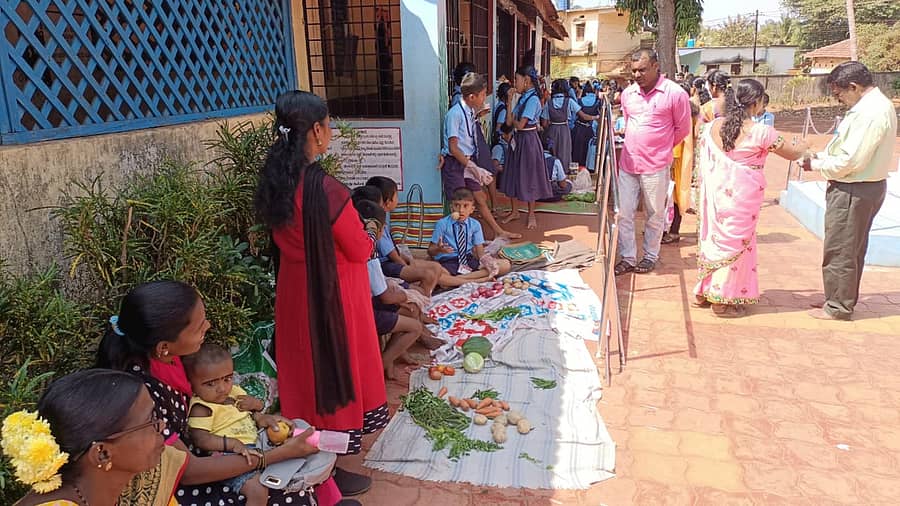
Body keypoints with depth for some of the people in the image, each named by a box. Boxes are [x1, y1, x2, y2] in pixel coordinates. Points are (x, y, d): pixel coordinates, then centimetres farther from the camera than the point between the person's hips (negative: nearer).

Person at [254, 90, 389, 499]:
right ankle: (331, 468, 26)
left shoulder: (273, 182, -3)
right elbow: (360, 250, -16)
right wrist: (369, 232, 5)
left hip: (295, 290, 7)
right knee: (335, 367, 10)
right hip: (331, 293, -7)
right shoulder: (326, 188, -26)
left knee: (307, 365, 22)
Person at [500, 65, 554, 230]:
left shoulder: (533, 99, -18)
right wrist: (510, 102, -3)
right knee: (514, 175, 14)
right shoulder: (522, 98, 7)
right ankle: (514, 211, 27)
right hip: (517, 139, 8)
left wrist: (513, 119, -2)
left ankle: (531, 214, 17)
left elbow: (520, 124, -21)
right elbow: (509, 122, 2)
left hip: (528, 140, -8)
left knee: (528, 176, 3)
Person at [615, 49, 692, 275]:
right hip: (628, 162, 5)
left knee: (654, 214, 8)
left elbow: (683, 129, 2)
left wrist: (659, 149, 11)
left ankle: (650, 256, 24)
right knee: (623, 213, 4)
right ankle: (627, 257, 16)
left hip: (656, 166, -4)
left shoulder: (675, 93, -8)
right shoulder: (628, 93, 7)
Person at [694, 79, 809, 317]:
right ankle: (724, 300, 13)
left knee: (713, 236, 17)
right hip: (743, 197, -5)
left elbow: (703, 161, 10)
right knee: (736, 243, 6)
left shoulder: (713, 127, 1)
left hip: (715, 194, 5)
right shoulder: (762, 132, -13)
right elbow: (792, 154, 1)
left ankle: (704, 293, 27)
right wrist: (802, 146, 22)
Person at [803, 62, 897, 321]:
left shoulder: (870, 113, -23)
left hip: (854, 191, -11)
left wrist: (816, 164, -11)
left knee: (840, 250, 1)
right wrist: (822, 155, 5)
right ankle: (843, 299, 32)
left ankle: (838, 307, 12)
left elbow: (850, 161, -25)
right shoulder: (875, 105, 10)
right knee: (852, 249, 19)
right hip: (864, 187, 11)